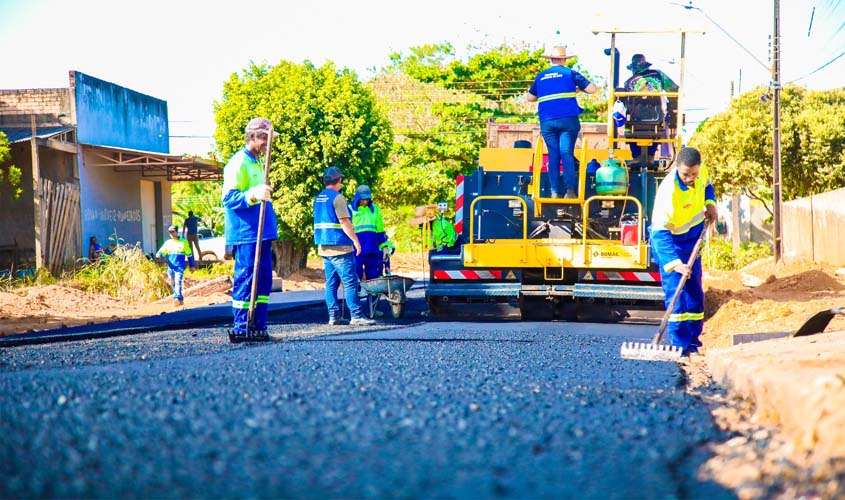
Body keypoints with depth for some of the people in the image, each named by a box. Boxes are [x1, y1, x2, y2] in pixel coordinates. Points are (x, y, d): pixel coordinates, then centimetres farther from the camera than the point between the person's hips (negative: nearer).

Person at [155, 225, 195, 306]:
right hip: (170, 267, 4)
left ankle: (177, 298, -28)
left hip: (180, 267, -4)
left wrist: (192, 265, 11)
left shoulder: (183, 242, 3)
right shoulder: (167, 243, 11)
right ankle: (180, 300, 23)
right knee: (173, 284, 10)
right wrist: (158, 254, -22)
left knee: (178, 282, -20)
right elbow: (162, 251, 2)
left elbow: (189, 255, 9)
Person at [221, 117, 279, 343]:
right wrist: (253, 195, -31)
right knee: (246, 280, -8)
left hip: (262, 234, 10)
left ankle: (258, 328, 12)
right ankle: (240, 329, -5)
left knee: (263, 280, 8)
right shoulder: (238, 163, -10)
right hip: (245, 234, -10)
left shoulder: (258, 163, 20)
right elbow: (228, 197, -18)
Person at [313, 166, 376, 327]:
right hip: (340, 247, -8)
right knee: (350, 282, -7)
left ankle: (334, 316, 7)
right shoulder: (337, 197, -11)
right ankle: (356, 315, -10)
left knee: (331, 283, 8)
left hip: (324, 247, 8)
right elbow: (344, 222, -16)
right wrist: (355, 240, -11)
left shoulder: (318, 199, 14)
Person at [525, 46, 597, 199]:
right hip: (568, 119, -3)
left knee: (553, 156, 6)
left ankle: (555, 191, 2)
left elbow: (529, 97, 24)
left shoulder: (541, 77, 14)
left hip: (547, 122, 3)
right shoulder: (570, 73, 5)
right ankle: (570, 190, -16)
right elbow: (592, 89, 0)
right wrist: (578, 88, 19)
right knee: (566, 153, -4)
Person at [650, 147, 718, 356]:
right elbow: (660, 232, -37)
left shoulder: (702, 172, -13)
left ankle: (693, 341, 20)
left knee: (695, 291, 10)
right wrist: (675, 263, -45)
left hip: (692, 240, 7)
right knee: (675, 291, -13)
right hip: (669, 242, -7)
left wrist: (710, 203, -6)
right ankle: (680, 345, -11)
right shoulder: (668, 191, -35)